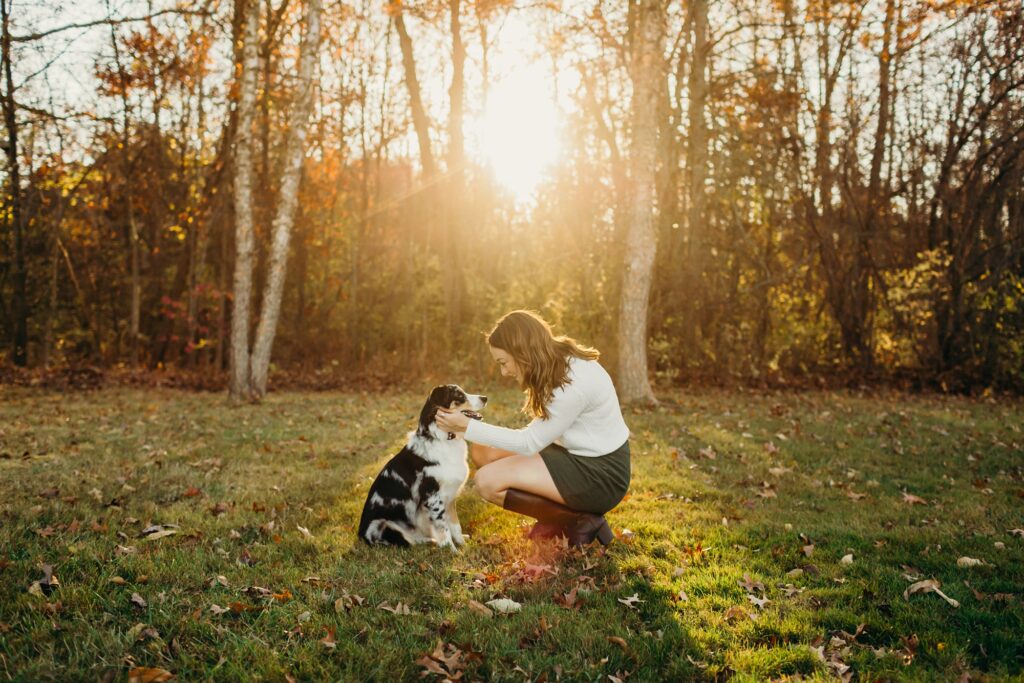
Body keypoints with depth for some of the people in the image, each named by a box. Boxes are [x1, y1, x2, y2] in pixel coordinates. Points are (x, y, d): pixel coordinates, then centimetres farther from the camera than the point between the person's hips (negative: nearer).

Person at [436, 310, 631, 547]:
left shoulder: (573, 384, -27)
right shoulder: (558, 363, 0)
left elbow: (530, 443, -19)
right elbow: (541, 432, 5)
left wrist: (467, 427, -15)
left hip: (600, 474, -9)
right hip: (575, 453, 9)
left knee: (489, 481, -18)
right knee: (483, 451, 1)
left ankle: (578, 522, -4)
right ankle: (554, 517, 7)